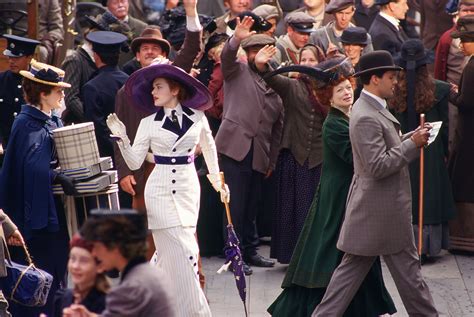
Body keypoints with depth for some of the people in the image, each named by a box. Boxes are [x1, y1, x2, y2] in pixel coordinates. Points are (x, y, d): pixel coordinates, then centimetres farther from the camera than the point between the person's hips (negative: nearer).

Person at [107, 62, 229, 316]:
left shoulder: (197, 117, 4)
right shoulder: (148, 123, 0)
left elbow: (209, 146, 21)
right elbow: (135, 162, 0)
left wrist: (216, 179, 24)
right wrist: (122, 138, -14)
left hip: (188, 189, 2)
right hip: (161, 189, -2)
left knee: (168, 252, 3)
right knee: (182, 253, -9)